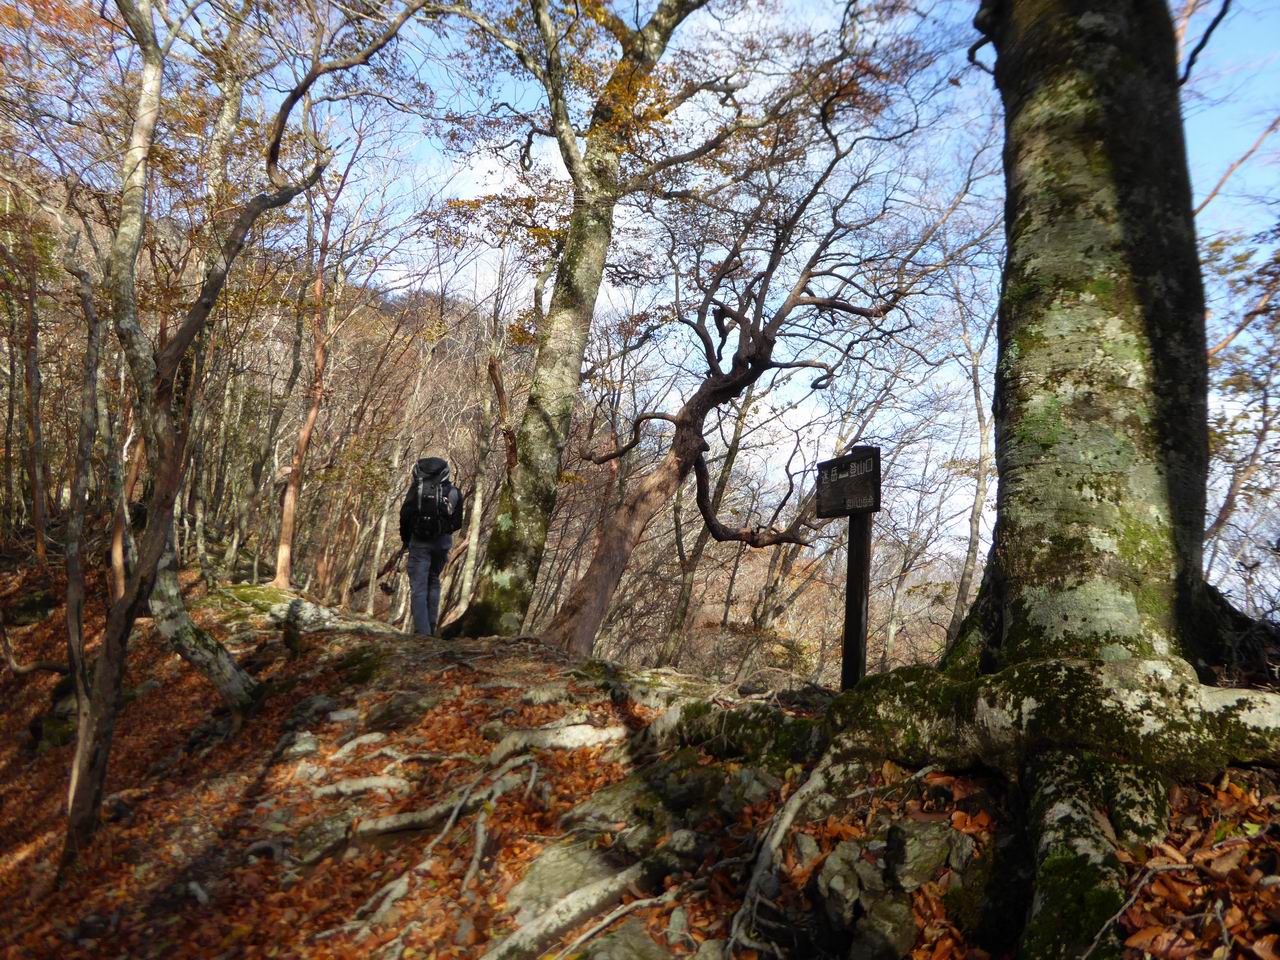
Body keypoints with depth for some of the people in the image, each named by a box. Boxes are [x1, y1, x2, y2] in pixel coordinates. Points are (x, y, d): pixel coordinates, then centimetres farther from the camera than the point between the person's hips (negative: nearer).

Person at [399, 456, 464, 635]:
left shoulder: (416, 488, -4)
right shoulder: (453, 491, 3)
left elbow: (405, 515, -8)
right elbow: (457, 522, 4)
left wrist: (405, 539, 6)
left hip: (419, 542, -3)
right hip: (442, 543, 3)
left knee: (418, 587, 0)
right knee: (433, 581, 20)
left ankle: (422, 631, -7)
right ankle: (431, 626, 17)